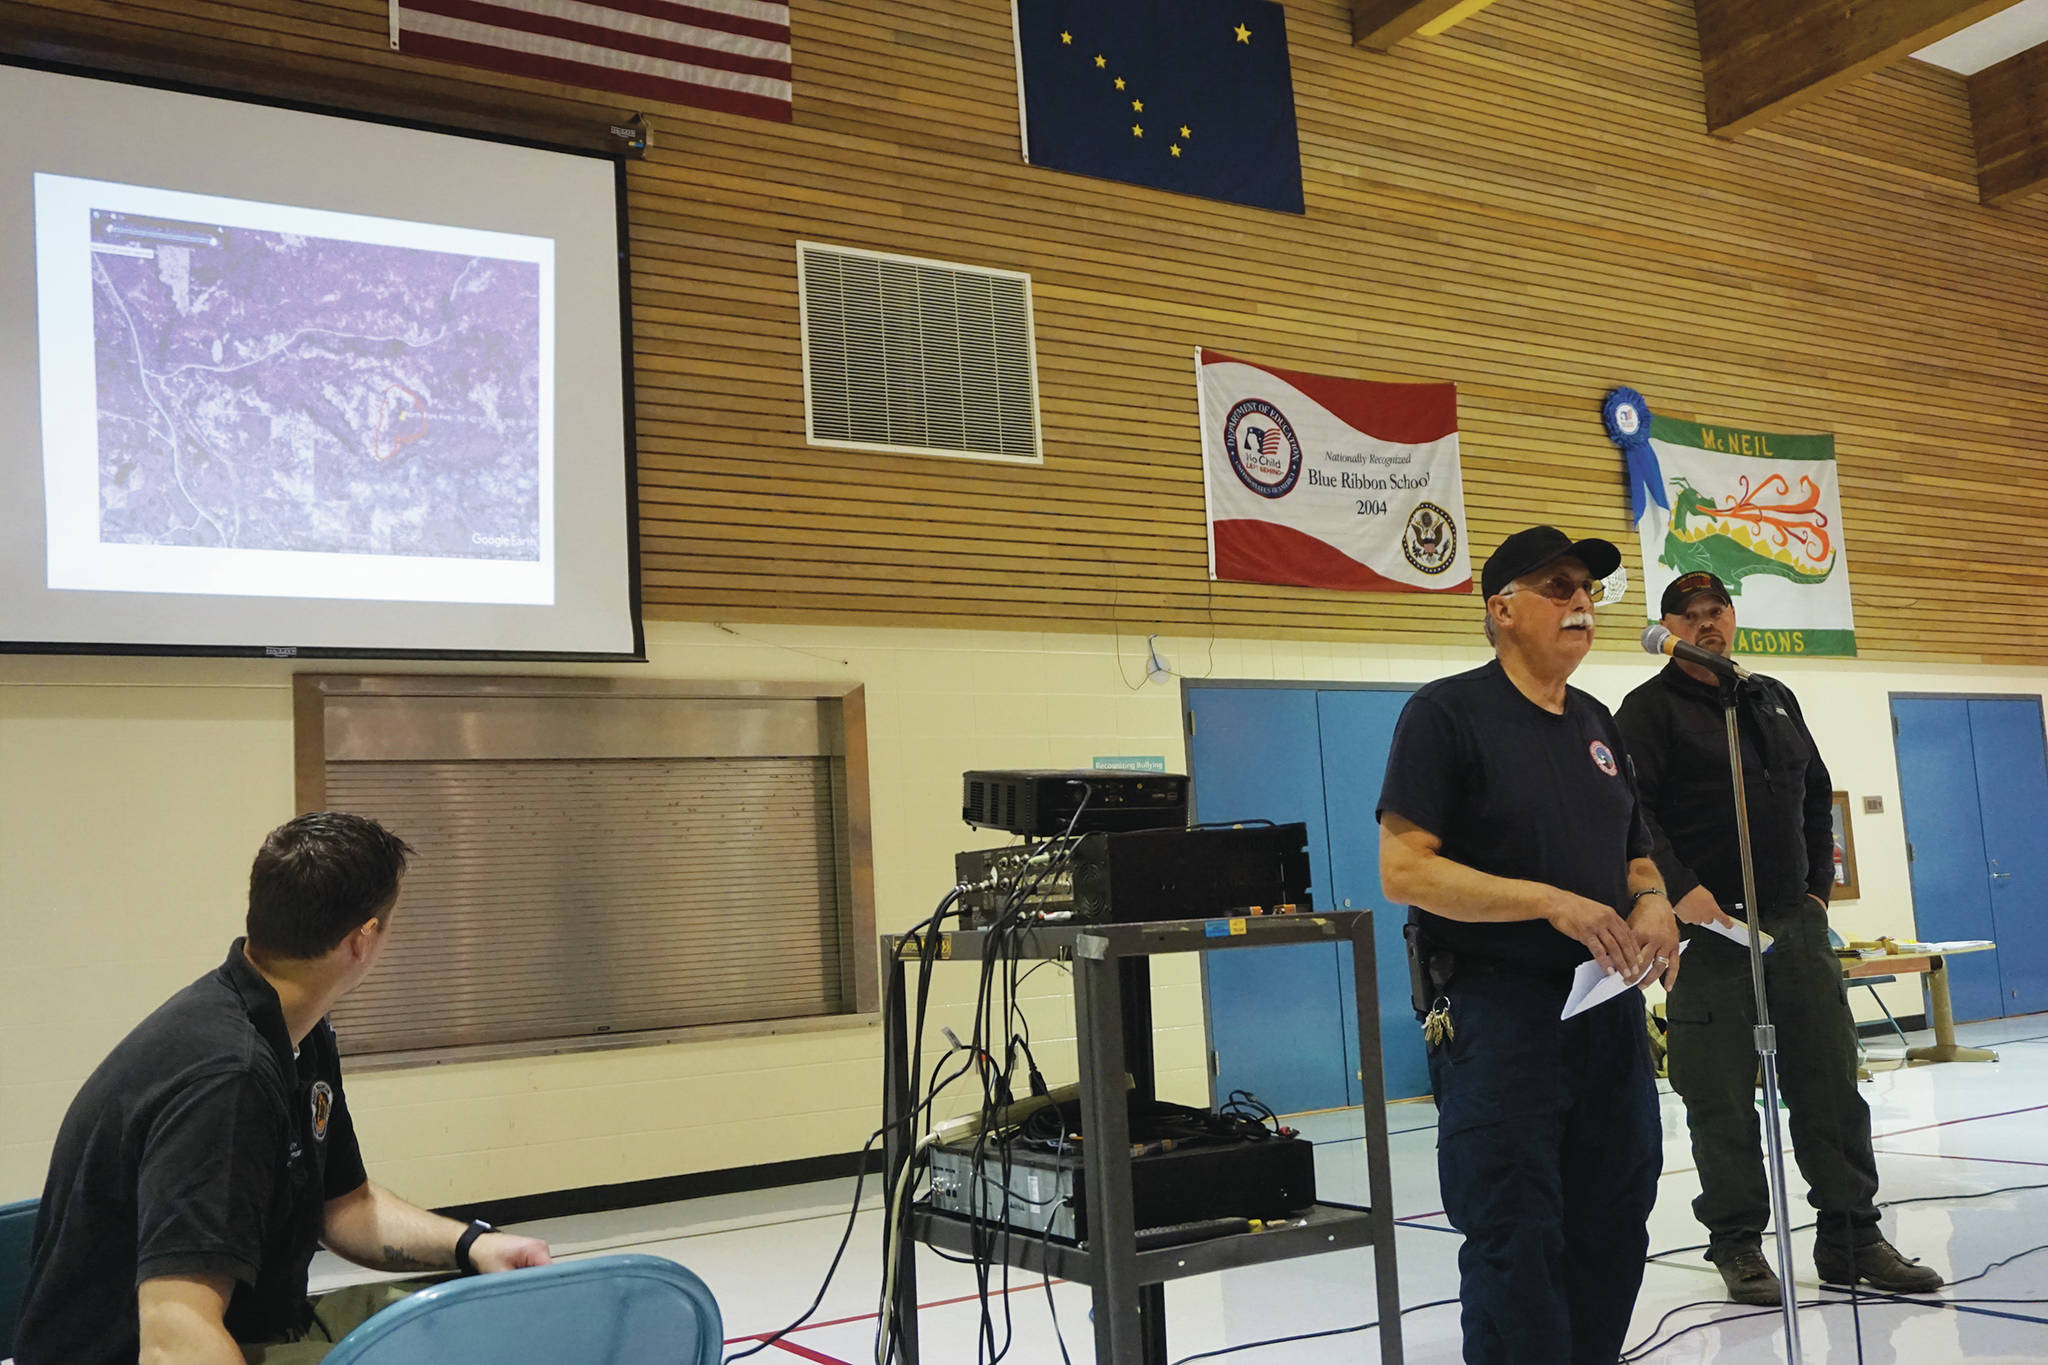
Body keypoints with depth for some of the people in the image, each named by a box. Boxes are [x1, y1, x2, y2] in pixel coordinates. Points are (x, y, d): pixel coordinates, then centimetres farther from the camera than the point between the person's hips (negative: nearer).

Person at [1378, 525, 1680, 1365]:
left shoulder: (1597, 726, 15)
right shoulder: (1448, 713, -7)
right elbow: (1403, 869, -15)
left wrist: (1652, 905, -1)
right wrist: (1550, 901, -22)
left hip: (1609, 1008, 7)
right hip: (1499, 1017, -7)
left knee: (1613, 1235, 14)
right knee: (1516, 1247, -4)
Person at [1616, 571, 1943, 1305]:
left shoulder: (1774, 699, 16)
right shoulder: (1651, 709, -3)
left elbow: (1817, 794, 22)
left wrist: (1820, 882, 13)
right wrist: (1680, 889, -22)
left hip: (1798, 922, 6)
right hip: (1710, 928, -5)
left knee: (1832, 1085, 7)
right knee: (1723, 1100, 0)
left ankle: (1851, 1237, 17)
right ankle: (1737, 1244, 12)